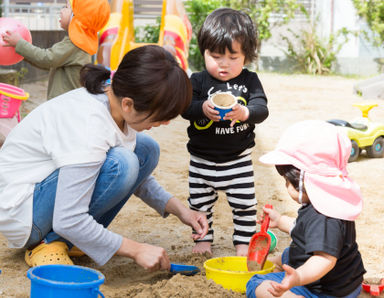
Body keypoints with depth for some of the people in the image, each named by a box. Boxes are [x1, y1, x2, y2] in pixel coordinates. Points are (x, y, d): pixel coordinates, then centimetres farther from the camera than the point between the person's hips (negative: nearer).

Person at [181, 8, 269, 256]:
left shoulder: (250, 81, -4)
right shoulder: (199, 81, -5)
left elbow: (261, 109, -15)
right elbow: (185, 107, -17)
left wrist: (244, 112, -37)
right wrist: (203, 108, -38)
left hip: (238, 159, 0)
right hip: (202, 160, 1)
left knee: (245, 204, 5)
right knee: (200, 203, 12)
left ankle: (244, 242, 22)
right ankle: (203, 239, 31)